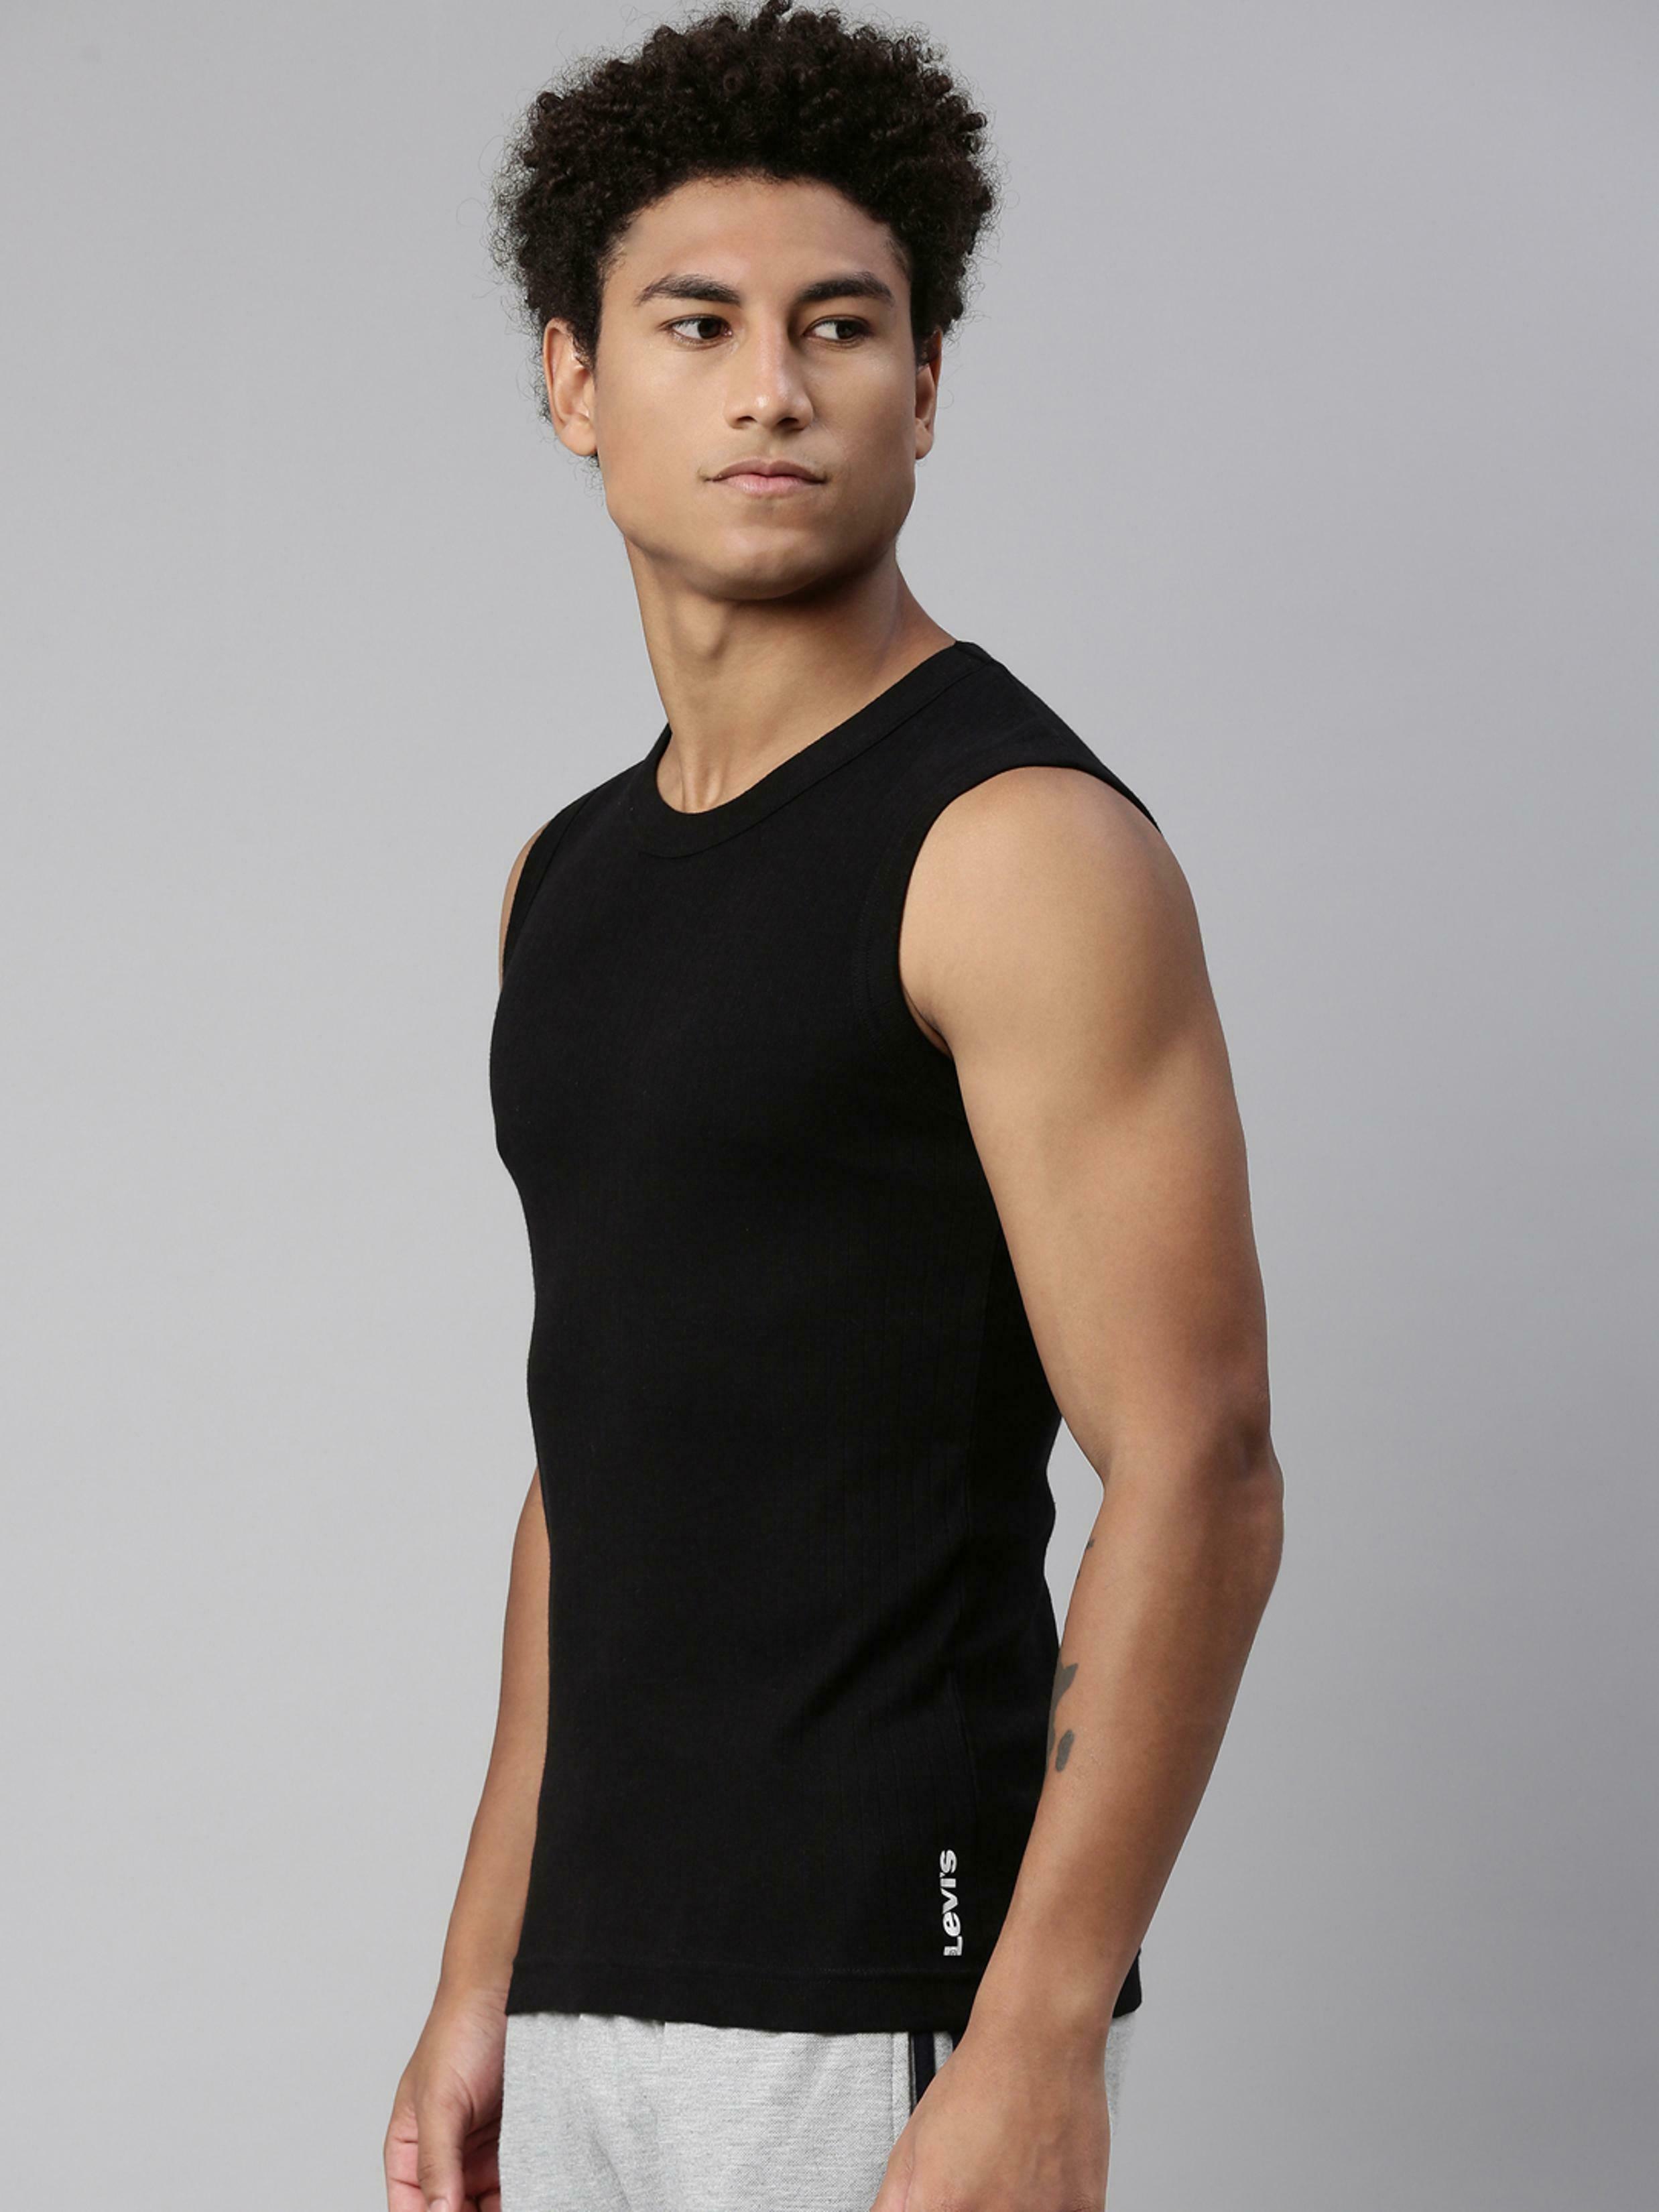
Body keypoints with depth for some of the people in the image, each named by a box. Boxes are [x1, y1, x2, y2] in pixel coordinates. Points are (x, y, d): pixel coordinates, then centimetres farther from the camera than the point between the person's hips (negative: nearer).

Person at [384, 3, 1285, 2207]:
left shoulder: (1022, 846, -11)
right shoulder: (573, 881, 14)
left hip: (889, 1998, -7)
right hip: (602, 2001, 7)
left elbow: (1198, 1481, -16)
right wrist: (487, 1979, 16)